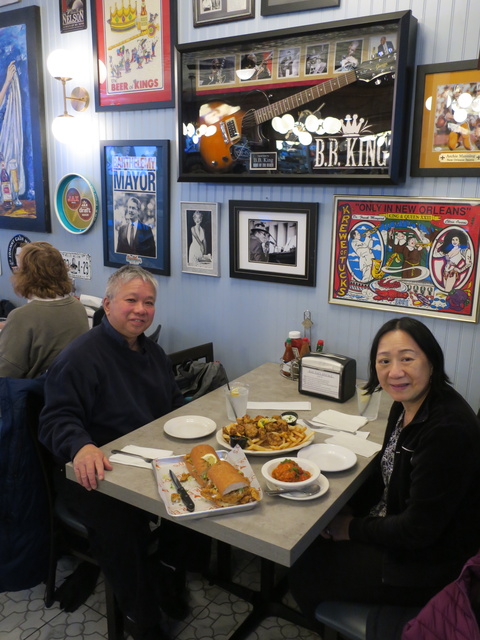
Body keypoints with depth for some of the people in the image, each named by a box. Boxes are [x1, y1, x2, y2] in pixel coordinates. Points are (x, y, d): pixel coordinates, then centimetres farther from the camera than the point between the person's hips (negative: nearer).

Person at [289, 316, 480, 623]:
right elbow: (386, 473, 11)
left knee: (306, 570, 0)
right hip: (393, 526, 8)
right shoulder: (406, 406, -3)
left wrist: (353, 529, -14)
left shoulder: (449, 428, -32)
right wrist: (348, 511, -2)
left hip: (430, 562, -8)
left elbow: (419, 529, -26)